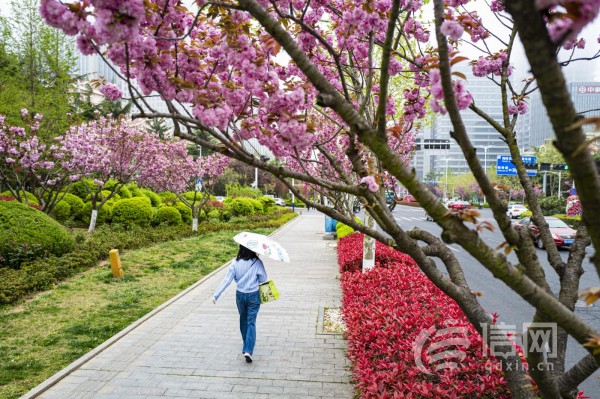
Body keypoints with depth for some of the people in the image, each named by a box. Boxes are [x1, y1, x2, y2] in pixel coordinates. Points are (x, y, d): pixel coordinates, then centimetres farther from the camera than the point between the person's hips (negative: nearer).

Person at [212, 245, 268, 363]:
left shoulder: (235, 263, -12)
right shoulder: (257, 263, -16)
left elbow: (227, 280, -13)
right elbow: (263, 279, -6)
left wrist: (216, 295, -9)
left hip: (240, 295, 2)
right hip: (253, 296, -2)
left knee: (243, 320, 22)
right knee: (251, 323, 1)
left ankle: (246, 346, 37)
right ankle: (248, 350, -13)